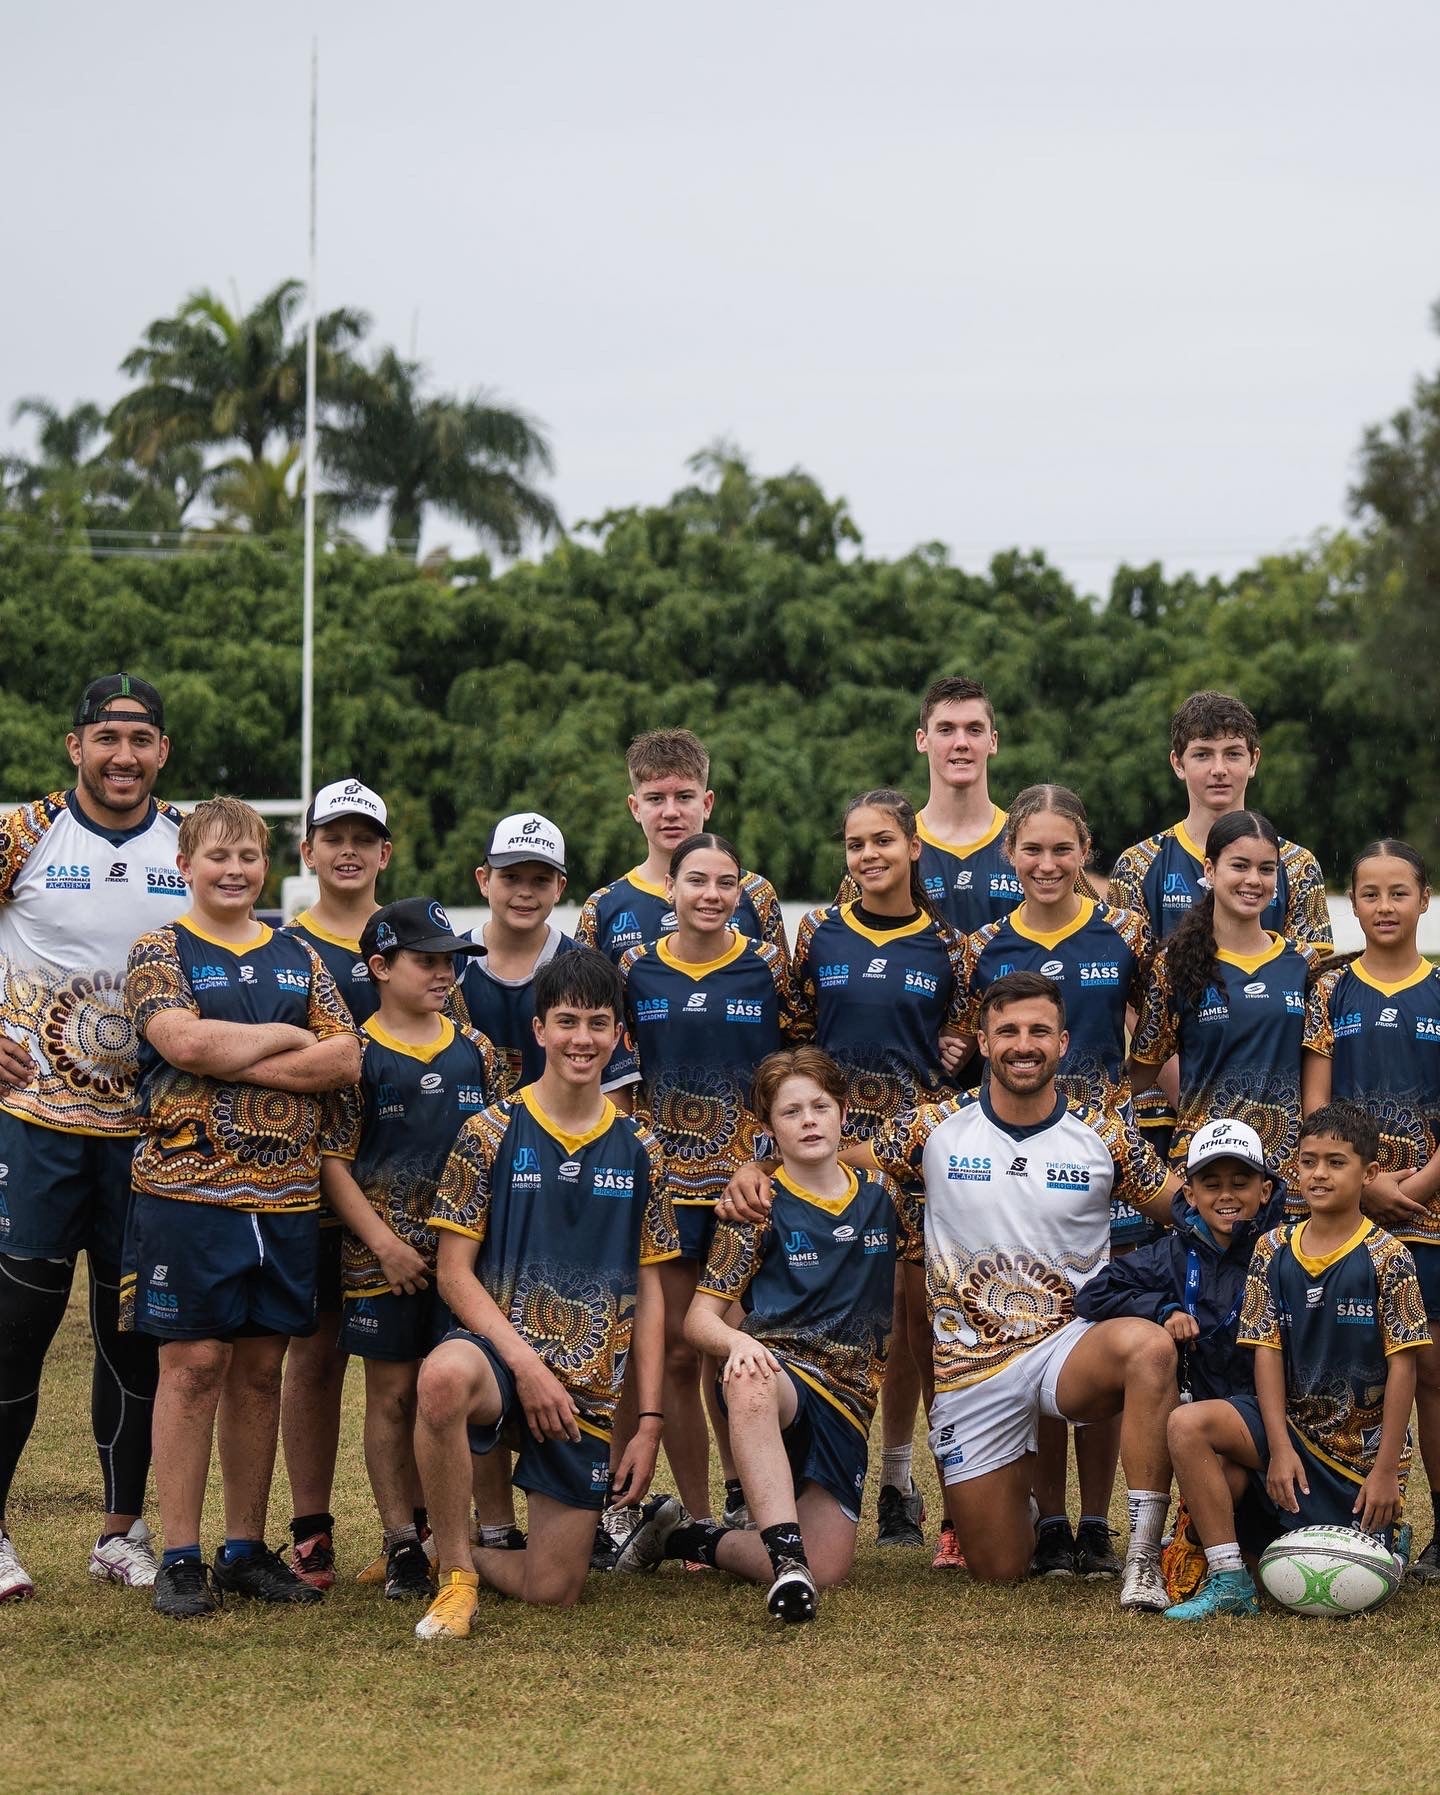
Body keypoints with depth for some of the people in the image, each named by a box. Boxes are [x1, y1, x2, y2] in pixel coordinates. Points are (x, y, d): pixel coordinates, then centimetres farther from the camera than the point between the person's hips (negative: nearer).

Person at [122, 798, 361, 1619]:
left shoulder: (298, 957, 14)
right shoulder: (161, 953, 1)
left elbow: (346, 1061, 2)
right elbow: (185, 1042, -17)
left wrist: (234, 1058, -9)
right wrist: (290, 1038, -5)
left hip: (288, 1195, 4)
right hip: (188, 1189, -4)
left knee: (261, 1367, 8)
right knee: (194, 1364, -3)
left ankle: (248, 1547, 17)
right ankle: (182, 1558, 3)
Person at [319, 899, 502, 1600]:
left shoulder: (474, 1050, 8)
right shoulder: (358, 1056, -4)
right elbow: (333, 1161, -6)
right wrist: (383, 1242, -12)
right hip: (387, 1258, -3)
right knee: (392, 1394, 2)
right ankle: (402, 1545, 8)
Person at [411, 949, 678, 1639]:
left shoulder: (637, 1150, 7)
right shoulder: (492, 1133, -2)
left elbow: (647, 1292, 10)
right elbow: (454, 1272, -4)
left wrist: (649, 1424, 3)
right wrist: (525, 1363, -17)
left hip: (589, 1388, 3)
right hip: (499, 1346, -3)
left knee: (553, 1591, -3)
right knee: (444, 1375, -42)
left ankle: (454, 1549, 31)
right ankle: (455, 1573, -21)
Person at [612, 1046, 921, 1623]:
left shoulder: (882, 1194, 11)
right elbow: (699, 1319, -5)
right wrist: (738, 1341, -27)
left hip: (849, 1401, 4)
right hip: (777, 1370, -4)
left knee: (826, 1569, -14)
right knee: (749, 1382, -44)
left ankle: (690, 1537, 10)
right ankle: (785, 1551, -46)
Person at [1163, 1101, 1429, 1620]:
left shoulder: (1386, 1259, -9)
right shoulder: (1274, 1250, 1)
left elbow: (1402, 1365, -9)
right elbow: (1267, 1351, -2)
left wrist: (1386, 1471, -11)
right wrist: (1279, 1448, -12)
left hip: (1363, 1444, -3)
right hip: (1291, 1426, 3)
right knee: (1187, 1426, -25)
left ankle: (1385, 1528, 28)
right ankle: (1229, 1581, -20)